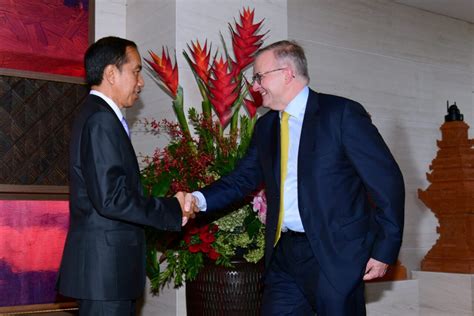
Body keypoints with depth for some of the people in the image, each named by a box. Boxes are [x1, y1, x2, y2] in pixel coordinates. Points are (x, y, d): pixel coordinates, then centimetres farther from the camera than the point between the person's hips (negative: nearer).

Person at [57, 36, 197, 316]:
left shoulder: (98, 114, 16)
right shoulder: (101, 119, -15)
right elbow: (111, 198, -22)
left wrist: (171, 207, 4)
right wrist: (173, 210, -12)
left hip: (105, 266, 10)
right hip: (106, 266, -10)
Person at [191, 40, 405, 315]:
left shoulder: (342, 113, -8)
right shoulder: (266, 126, 12)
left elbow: (388, 181, -8)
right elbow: (244, 178, 11)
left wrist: (384, 251, -10)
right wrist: (199, 200, -8)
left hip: (335, 253, -5)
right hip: (283, 254, 6)